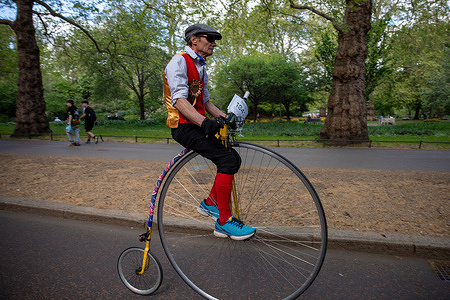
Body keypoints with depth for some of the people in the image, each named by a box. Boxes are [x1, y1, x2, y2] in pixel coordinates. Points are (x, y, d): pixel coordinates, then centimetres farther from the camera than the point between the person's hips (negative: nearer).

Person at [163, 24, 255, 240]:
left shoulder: (201, 68, 22)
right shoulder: (179, 61, -8)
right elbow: (179, 99, -22)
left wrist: (225, 117, 7)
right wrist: (204, 122, -37)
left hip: (198, 124, 10)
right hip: (184, 126, -9)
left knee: (233, 159, 6)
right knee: (227, 160, -21)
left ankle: (210, 203, 17)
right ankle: (224, 221, -13)